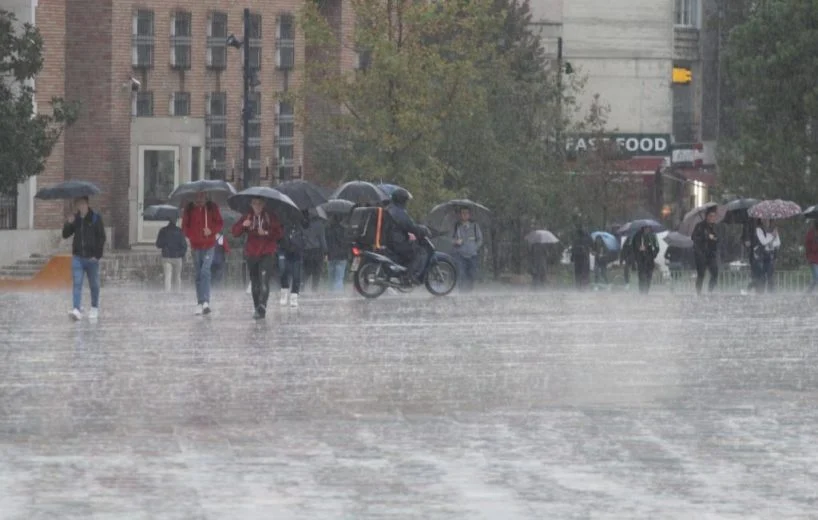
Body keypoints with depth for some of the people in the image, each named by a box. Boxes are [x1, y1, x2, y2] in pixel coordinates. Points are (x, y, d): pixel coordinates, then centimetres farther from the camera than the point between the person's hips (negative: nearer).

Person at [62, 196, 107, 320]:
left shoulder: (96, 218, -4)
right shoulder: (75, 218, 7)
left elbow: (101, 238, -4)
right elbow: (65, 235, 8)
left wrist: (97, 254, -10)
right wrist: (68, 224, -11)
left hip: (92, 257, -2)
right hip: (77, 257, 2)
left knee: (94, 284, 11)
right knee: (77, 283, -10)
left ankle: (94, 308, 28)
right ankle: (77, 309, -17)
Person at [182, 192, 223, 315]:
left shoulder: (212, 208, 2)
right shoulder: (189, 209, 5)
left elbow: (220, 224, 5)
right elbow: (185, 227, 7)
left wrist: (211, 231, -14)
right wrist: (192, 236, -12)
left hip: (209, 246, -2)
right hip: (195, 246, 2)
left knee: (205, 272, -17)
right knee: (198, 275, 7)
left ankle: (206, 301, -22)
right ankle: (200, 303, 13)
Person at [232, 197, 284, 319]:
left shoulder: (271, 217, 2)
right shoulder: (248, 218, 8)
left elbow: (280, 233, -1)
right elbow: (235, 232, 2)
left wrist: (266, 233, -16)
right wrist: (243, 225, -18)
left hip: (266, 254, -4)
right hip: (251, 254, 4)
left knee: (264, 281, -18)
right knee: (255, 283, 10)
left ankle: (262, 307, -25)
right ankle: (256, 307, 20)